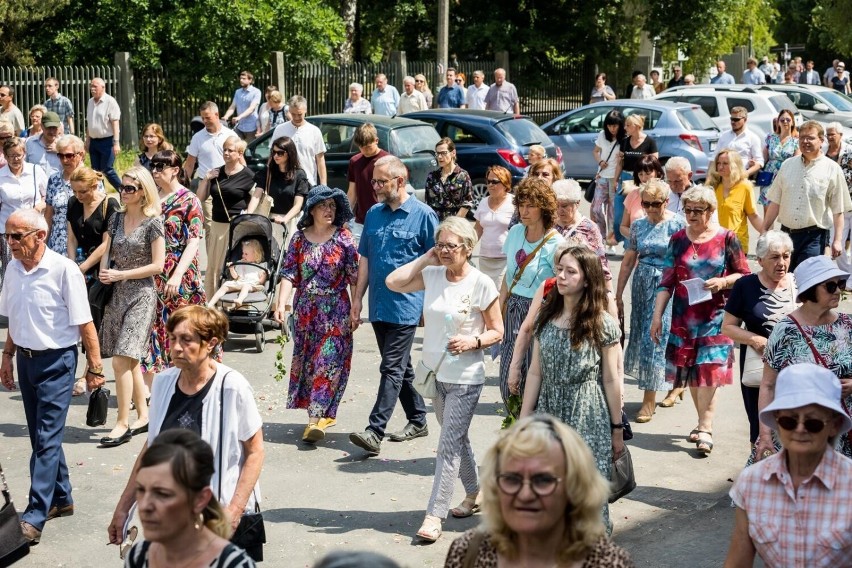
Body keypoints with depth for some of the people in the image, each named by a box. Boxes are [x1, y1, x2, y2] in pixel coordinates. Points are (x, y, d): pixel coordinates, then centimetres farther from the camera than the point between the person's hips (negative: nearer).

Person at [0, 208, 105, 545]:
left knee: (47, 439, -7)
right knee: (40, 436, 15)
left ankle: (35, 517, -6)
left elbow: (84, 324, -13)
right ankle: (61, 499, 30)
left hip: (56, 362, -7)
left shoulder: (64, 270, -16)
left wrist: (95, 367, -12)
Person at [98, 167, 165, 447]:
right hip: (117, 294, 7)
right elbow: (107, 251, 14)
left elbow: (157, 265, -11)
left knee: (121, 359, -12)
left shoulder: (153, 222, -9)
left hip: (141, 295, -6)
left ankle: (123, 424, -5)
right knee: (130, 360, 11)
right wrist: (104, 272, -8)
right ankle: (143, 416, 21)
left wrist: (120, 274, -13)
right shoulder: (117, 218, 9)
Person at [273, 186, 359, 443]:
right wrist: (281, 303, -12)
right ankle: (324, 414, 20)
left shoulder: (343, 237, -2)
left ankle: (316, 417, -10)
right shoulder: (300, 238, 3)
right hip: (305, 310, 3)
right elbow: (289, 273, 0)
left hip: (335, 311, -3)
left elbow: (354, 276, -2)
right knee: (306, 360, 7)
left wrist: (355, 310, -5)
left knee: (328, 361, -9)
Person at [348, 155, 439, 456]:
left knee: (393, 368, -9)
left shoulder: (423, 215, -6)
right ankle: (418, 420, 28)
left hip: (406, 305, -6)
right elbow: (365, 259, 15)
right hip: (379, 304, 6)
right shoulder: (374, 213, 10)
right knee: (400, 367, 15)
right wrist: (358, 298, 11)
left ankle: (375, 432, -13)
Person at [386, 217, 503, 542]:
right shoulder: (432, 275, 2)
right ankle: (474, 494, 38)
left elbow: (497, 332, -6)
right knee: (456, 438, 19)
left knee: (450, 444, -7)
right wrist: (425, 259, -4)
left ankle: (434, 515, -4)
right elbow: (393, 282, -7)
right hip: (435, 372, 6)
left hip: (465, 378, -6)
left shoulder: (481, 284, -11)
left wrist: (473, 342, -24)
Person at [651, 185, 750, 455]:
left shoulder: (726, 238, -2)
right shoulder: (678, 240, 5)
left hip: (715, 317, -3)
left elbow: (745, 274, 4)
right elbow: (666, 281, 5)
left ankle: (705, 428, -11)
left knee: (709, 371, -11)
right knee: (690, 372, 7)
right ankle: (704, 422, 20)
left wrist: (723, 282, -16)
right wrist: (657, 316, 0)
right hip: (684, 317, 3)